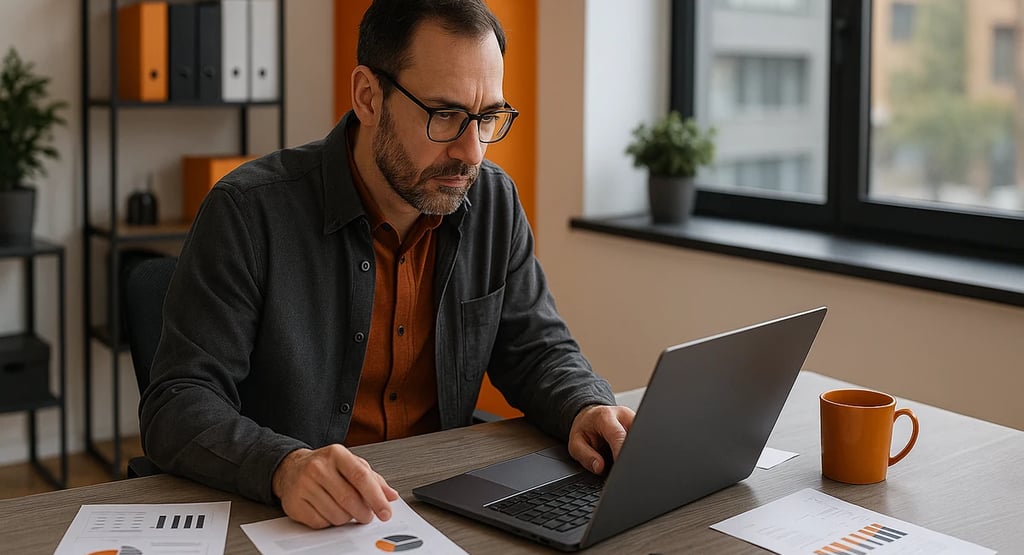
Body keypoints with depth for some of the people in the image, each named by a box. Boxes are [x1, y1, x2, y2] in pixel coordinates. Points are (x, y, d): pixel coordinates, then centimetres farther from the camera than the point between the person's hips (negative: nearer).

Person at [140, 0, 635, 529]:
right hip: (287, 520, -1)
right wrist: (285, 466, -37)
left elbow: (539, 351, 8)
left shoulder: (494, 202, 1)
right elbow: (177, 405, -17)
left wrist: (586, 409, -15)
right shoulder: (247, 212, -15)